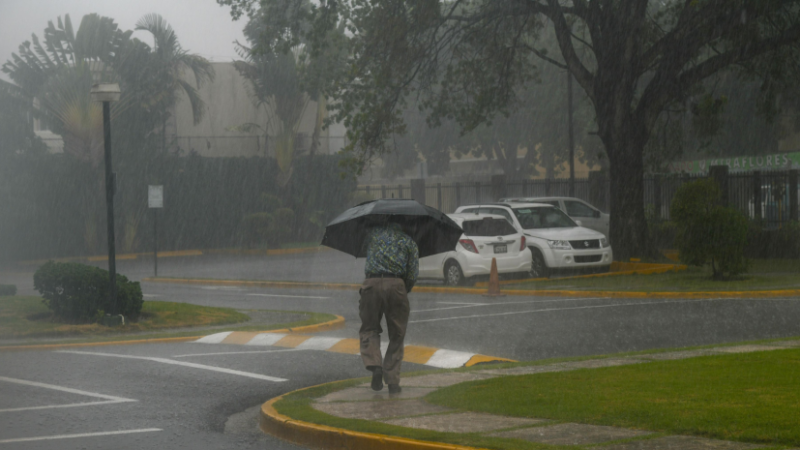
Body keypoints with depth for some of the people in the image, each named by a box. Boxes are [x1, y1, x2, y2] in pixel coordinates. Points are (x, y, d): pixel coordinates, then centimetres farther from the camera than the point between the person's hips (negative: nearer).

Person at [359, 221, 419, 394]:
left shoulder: (374, 233, 19)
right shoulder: (409, 242, 15)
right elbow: (413, 275, 8)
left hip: (371, 283, 0)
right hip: (395, 284, 0)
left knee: (369, 329, 13)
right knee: (396, 335, 9)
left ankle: (374, 364, -13)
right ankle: (392, 381, 6)